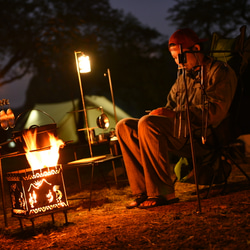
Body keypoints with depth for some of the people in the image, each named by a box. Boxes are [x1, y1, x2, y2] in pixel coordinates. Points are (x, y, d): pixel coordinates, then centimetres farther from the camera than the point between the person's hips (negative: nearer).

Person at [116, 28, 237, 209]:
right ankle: (143, 192, -14)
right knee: (124, 127, -4)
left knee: (147, 123, -30)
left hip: (202, 136, -9)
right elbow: (172, 107, 28)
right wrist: (164, 113, 3)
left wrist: (176, 115, -19)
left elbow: (215, 113, -13)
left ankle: (163, 193, -29)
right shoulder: (184, 77, 26)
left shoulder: (220, 72, 1)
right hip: (180, 135, 9)